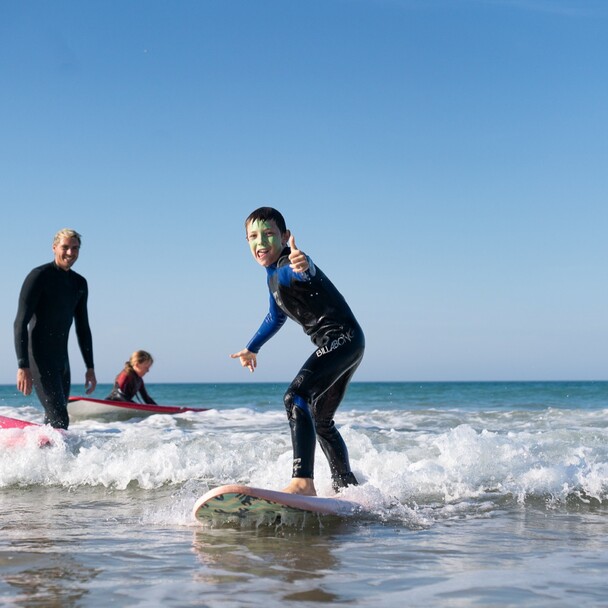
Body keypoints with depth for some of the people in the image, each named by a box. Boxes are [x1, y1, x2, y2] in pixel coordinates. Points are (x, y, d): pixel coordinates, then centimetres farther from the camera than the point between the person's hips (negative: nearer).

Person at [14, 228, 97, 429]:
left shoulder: (80, 283, 15)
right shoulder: (39, 276, -9)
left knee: (54, 420, 9)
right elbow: (20, 323, -14)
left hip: (62, 360, 8)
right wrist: (23, 366, -22)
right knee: (58, 419, -18)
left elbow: (82, 328, 22)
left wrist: (90, 368, 18)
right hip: (39, 359, -8)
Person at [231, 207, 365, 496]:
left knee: (296, 397, -26)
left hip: (343, 338, -11)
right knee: (320, 421, 20)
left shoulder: (290, 265, -15)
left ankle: (303, 481, -35)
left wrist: (304, 265, -66)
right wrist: (252, 348, 43)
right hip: (338, 346, 11)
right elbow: (276, 316, 32)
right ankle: (347, 486, 33)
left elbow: (307, 272, -42)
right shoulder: (273, 276, 15)